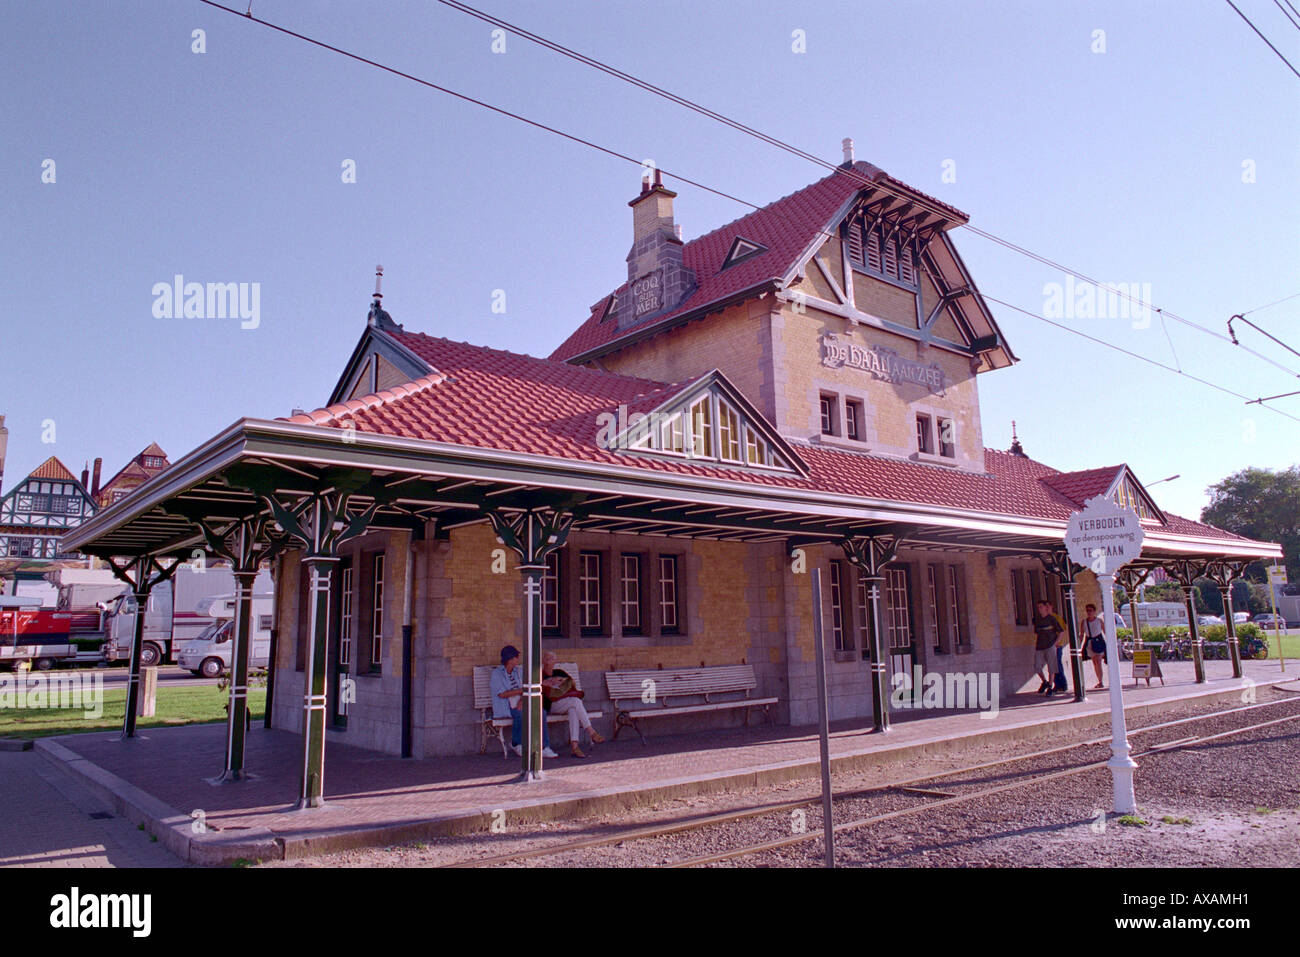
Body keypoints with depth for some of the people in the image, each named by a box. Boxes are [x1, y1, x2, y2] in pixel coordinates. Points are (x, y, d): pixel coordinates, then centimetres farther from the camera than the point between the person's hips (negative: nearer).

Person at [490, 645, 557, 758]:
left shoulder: (517, 671, 16)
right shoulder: (497, 673, -4)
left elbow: (524, 691, 10)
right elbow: (502, 694, -14)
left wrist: (521, 701, -12)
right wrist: (521, 690, -9)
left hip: (519, 705, 6)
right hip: (504, 708, -5)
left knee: (541, 712, -20)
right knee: (520, 714, -36)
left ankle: (544, 747, -21)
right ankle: (515, 743, -10)